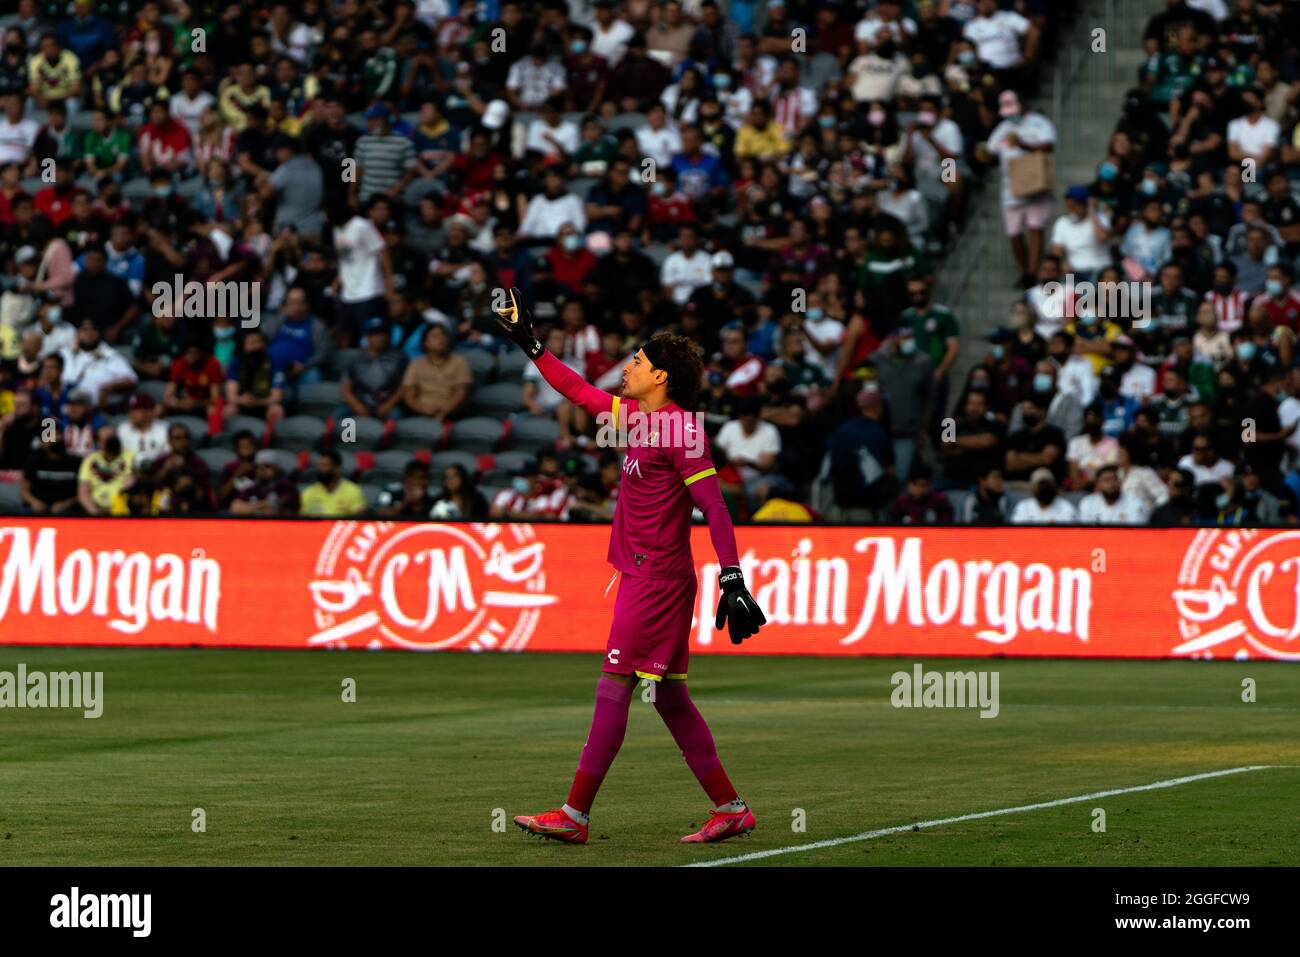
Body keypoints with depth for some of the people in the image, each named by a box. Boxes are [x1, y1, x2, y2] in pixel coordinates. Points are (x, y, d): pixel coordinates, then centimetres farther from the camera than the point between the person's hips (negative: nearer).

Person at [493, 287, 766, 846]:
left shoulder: (679, 428, -14)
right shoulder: (637, 417, 13)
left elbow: (714, 507, -18)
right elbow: (579, 392, 27)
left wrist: (733, 579, -22)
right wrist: (529, 345, 27)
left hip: (657, 579, -9)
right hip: (644, 575, 9)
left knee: (614, 689, -8)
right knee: (669, 696, 10)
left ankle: (575, 815, -8)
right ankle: (730, 808, 12)